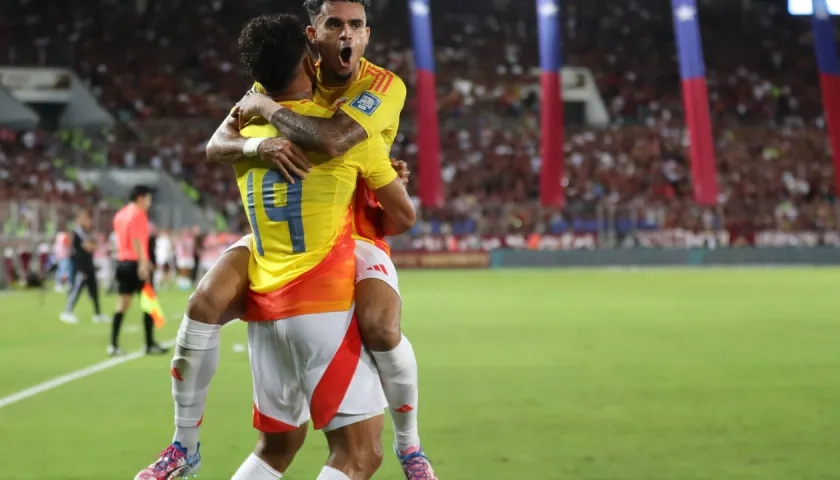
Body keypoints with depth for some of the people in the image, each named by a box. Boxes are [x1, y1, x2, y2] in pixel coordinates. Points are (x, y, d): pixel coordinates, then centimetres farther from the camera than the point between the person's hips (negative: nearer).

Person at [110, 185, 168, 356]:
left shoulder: (120, 214, 15)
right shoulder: (138, 214, -10)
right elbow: (136, 240, -20)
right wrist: (143, 262, -24)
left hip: (122, 261, 8)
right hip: (136, 263, -8)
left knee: (123, 303, 7)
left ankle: (114, 345, 1)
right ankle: (150, 345, 1)